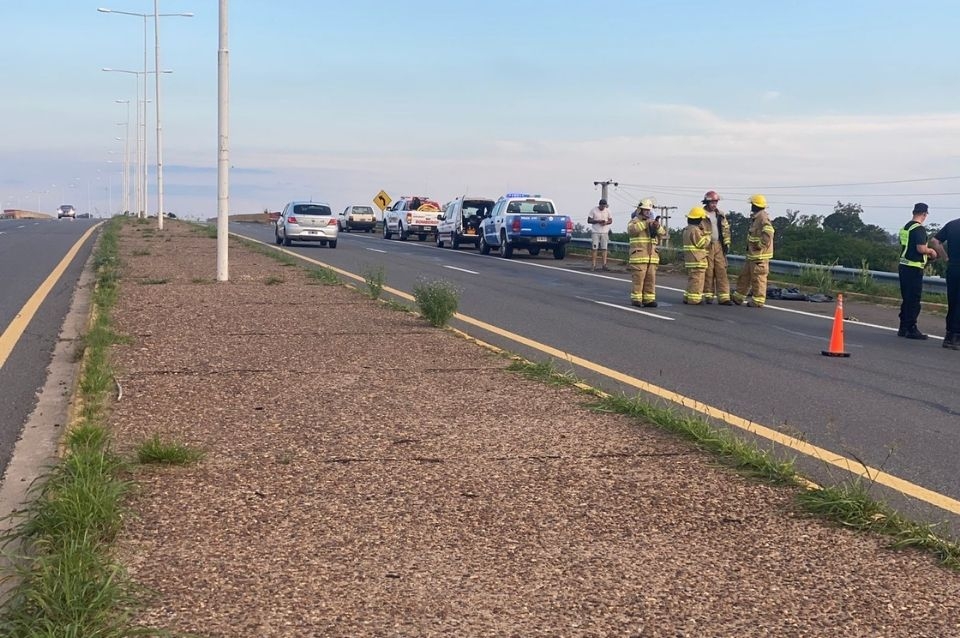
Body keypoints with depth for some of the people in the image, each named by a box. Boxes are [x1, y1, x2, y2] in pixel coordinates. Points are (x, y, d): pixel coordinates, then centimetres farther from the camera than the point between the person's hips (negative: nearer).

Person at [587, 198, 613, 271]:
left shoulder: (607, 211, 7)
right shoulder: (594, 211, -2)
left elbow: (611, 220, 12)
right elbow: (589, 220, -3)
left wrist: (606, 222, -11)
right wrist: (598, 221, -16)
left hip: (604, 232, 3)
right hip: (595, 232, -3)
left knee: (604, 249, 1)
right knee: (595, 249, -4)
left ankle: (604, 264, 3)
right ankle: (594, 265, -3)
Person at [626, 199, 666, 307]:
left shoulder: (652, 222, 18)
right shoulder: (634, 221, 2)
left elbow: (662, 233, 6)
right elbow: (631, 230, -21)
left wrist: (658, 226, -16)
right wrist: (645, 223, -27)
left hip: (652, 256, 5)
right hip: (638, 255, -5)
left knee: (651, 279, 3)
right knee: (638, 278, -7)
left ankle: (649, 299, 6)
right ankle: (636, 299, -2)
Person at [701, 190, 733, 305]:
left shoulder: (721, 215, 14)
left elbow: (726, 229, 18)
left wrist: (726, 243, 10)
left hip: (719, 246, 4)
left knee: (721, 271, -1)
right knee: (708, 272, -1)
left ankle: (724, 297, -3)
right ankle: (708, 296, 8)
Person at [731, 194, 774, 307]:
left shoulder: (763, 218, -18)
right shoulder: (756, 217, 15)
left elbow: (768, 233, -30)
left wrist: (760, 245, -24)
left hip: (760, 255, -11)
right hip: (752, 254, 11)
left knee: (758, 277, -3)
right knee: (745, 275, 17)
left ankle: (758, 301, 3)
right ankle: (738, 297, 25)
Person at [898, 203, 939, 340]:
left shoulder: (905, 227, 14)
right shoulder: (919, 229, -14)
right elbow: (921, 248, -23)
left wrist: (926, 254, 24)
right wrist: (931, 251, -1)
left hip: (903, 266, 9)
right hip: (914, 268, -9)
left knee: (906, 299, 14)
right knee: (914, 300, -4)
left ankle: (903, 328, 17)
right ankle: (911, 329, -2)